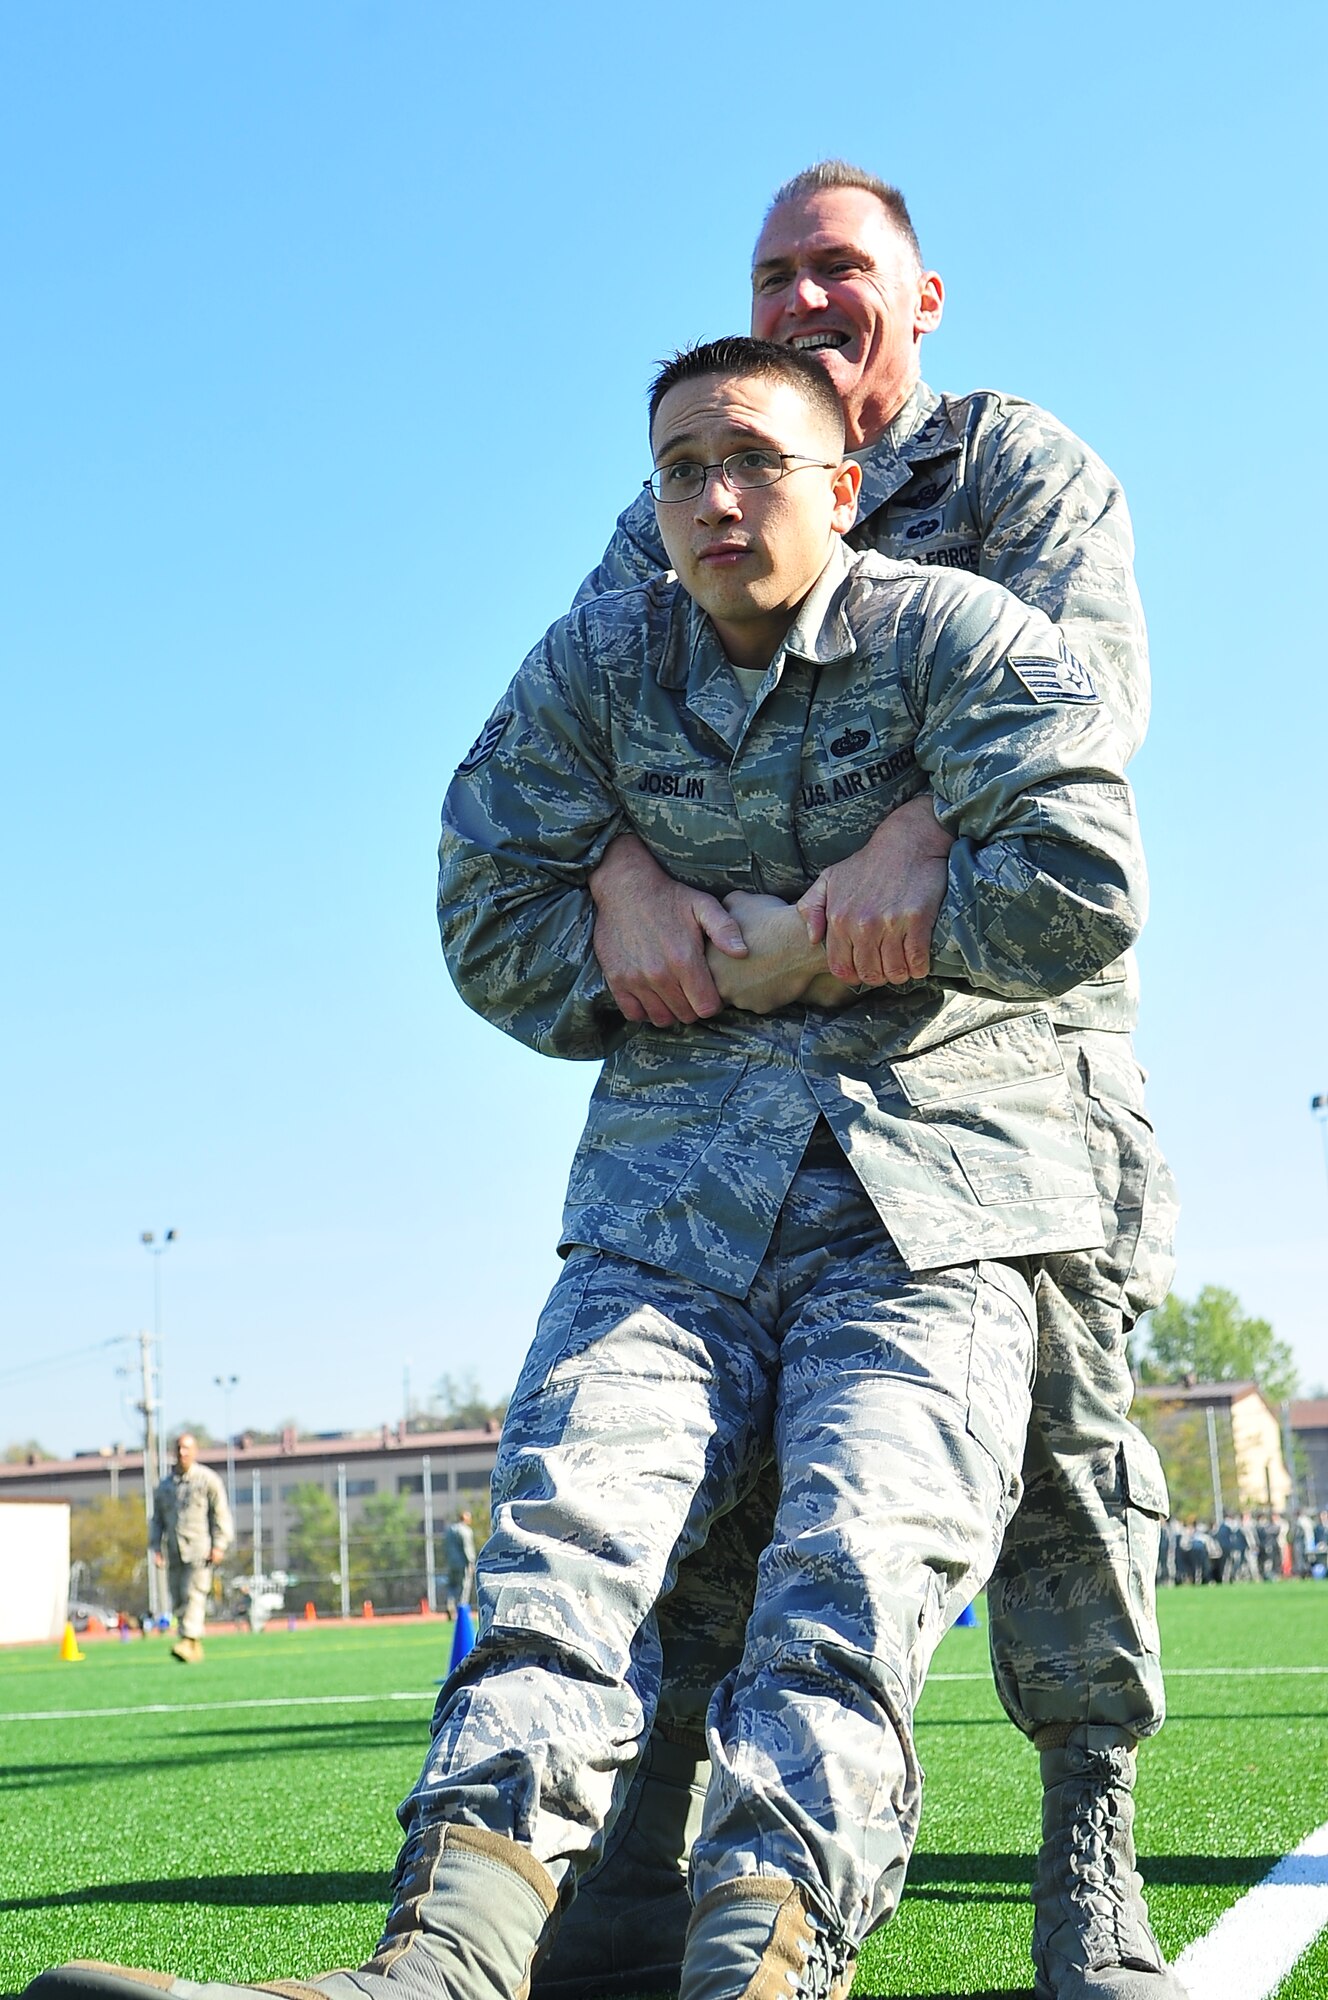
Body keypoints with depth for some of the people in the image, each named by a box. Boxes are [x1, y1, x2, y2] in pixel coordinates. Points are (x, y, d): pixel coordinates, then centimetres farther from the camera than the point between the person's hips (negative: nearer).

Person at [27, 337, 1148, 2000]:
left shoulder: (953, 636, 1)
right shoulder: (596, 666, 12)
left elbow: (1083, 891, -12)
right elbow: (493, 917, 10)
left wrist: (824, 947, -7)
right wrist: (702, 967, -1)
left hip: (930, 1178, -2)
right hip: (677, 1167, 2)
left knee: (860, 1551, -25)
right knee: (572, 1505, -22)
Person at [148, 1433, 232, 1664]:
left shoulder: (207, 1479, 4)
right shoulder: (165, 1485, 18)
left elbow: (220, 1514, 1)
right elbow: (157, 1519, 21)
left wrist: (219, 1545, -8)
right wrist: (156, 1548, 10)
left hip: (199, 1549, -5)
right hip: (174, 1552, 5)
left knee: (194, 1595, -17)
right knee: (177, 1601, 2)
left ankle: (189, 1642, -25)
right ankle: (196, 1648, 9)